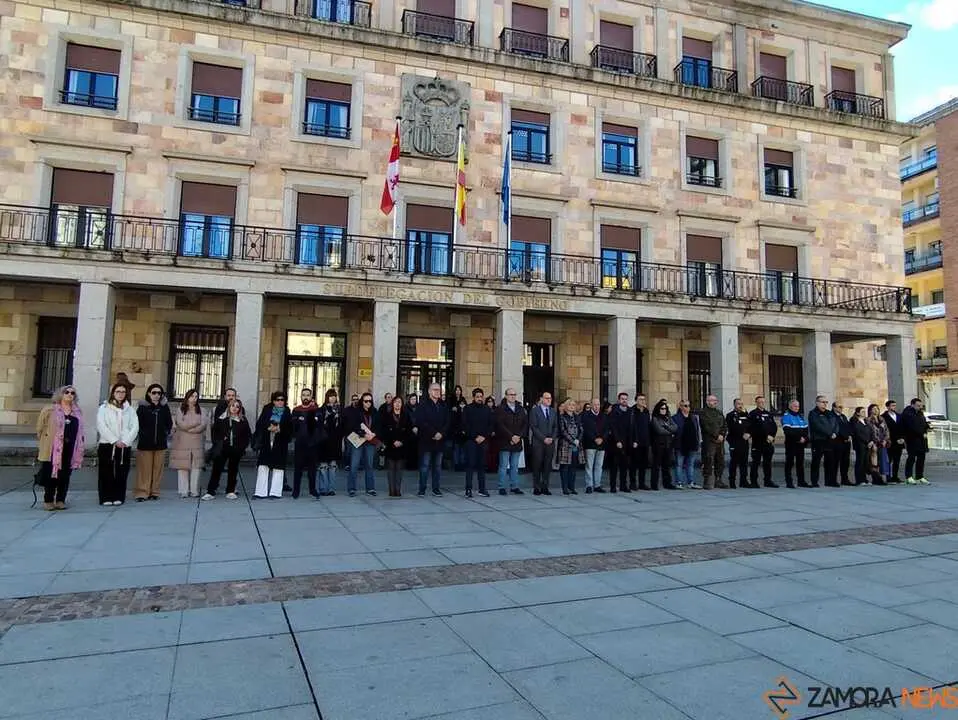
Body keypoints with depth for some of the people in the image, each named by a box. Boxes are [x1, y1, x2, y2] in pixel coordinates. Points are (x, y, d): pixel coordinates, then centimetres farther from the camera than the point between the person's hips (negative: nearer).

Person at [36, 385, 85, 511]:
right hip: (52, 449, -3)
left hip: (69, 450, 3)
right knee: (51, 475, 0)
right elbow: (40, 428, 4)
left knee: (65, 476, 5)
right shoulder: (50, 410, 1)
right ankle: (48, 500, 10)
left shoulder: (77, 413, 13)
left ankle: (60, 500, 13)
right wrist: (42, 442, 3)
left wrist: (79, 450, 12)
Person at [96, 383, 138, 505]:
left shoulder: (130, 410, 14)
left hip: (125, 446, 2)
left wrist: (125, 441, -9)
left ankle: (118, 497, 6)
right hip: (107, 445, -2)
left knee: (121, 473, 1)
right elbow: (101, 426, -5)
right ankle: (106, 498, 4)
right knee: (106, 473, -2)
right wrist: (114, 440, -12)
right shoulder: (104, 408, 7)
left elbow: (135, 427, 5)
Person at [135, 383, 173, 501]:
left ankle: (154, 492, 12)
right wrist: (141, 434, -3)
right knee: (144, 469, -3)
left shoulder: (164, 407, 7)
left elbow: (169, 423, 16)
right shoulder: (142, 407, -2)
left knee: (157, 468, 5)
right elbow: (136, 423, -4)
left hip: (160, 443, 3)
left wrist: (166, 433, 9)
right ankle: (142, 492, 2)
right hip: (145, 443, -3)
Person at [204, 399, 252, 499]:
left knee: (233, 470, 9)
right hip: (222, 449, -1)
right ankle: (210, 492, 0)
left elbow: (248, 435, 7)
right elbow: (214, 432, 9)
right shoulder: (220, 419, 4)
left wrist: (242, 446, -1)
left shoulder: (243, 421, 4)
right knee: (216, 469, -3)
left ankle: (231, 491, 17)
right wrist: (217, 444, 0)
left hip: (236, 450, 1)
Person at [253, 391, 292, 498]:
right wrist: (268, 428, -13)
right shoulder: (266, 410, 10)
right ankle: (261, 492, 1)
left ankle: (275, 492, 2)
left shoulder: (287, 413, 8)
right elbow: (259, 424, 3)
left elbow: (290, 429, 2)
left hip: (280, 445, -1)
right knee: (263, 467, -2)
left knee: (278, 467, -2)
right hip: (266, 443, 1)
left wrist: (279, 429, -14)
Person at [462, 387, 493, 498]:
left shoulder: (487, 409, 11)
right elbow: (465, 425, -4)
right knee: (470, 464, -5)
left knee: (482, 465, 5)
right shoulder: (467, 409, 3)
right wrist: (475, 437, -9)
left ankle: (482, 489, 9)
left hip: (484, 440, 3)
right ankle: (468, 489, -3)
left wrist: (484, 436, -4)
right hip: (471, 440, -3)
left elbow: (491, 424, 9)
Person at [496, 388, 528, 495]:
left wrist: (519, 436, -6)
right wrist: (511, 436, -15)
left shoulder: (521, 409, 11)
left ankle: (514, 487, 17)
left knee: (515, 466, 10)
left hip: (517, 442, 5)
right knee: (503, 466, -1)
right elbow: (500, 425, -11)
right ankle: (502, 487, 5)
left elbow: (525, 424, 8)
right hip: (504, 443, -4)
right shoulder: (501, 409, -3)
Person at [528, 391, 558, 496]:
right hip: (538, 443, -4)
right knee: (537, 466, -1)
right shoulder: (534, 411, -2)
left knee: (547, 466, 4)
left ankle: (545, 487, 11)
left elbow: (555, 427, 12)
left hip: (550, 443, 4)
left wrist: (552, 438, -4)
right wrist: (544, 439, -13)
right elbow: (533, 427, -8)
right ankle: (537, 488, 7)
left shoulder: (553, 411, 14)